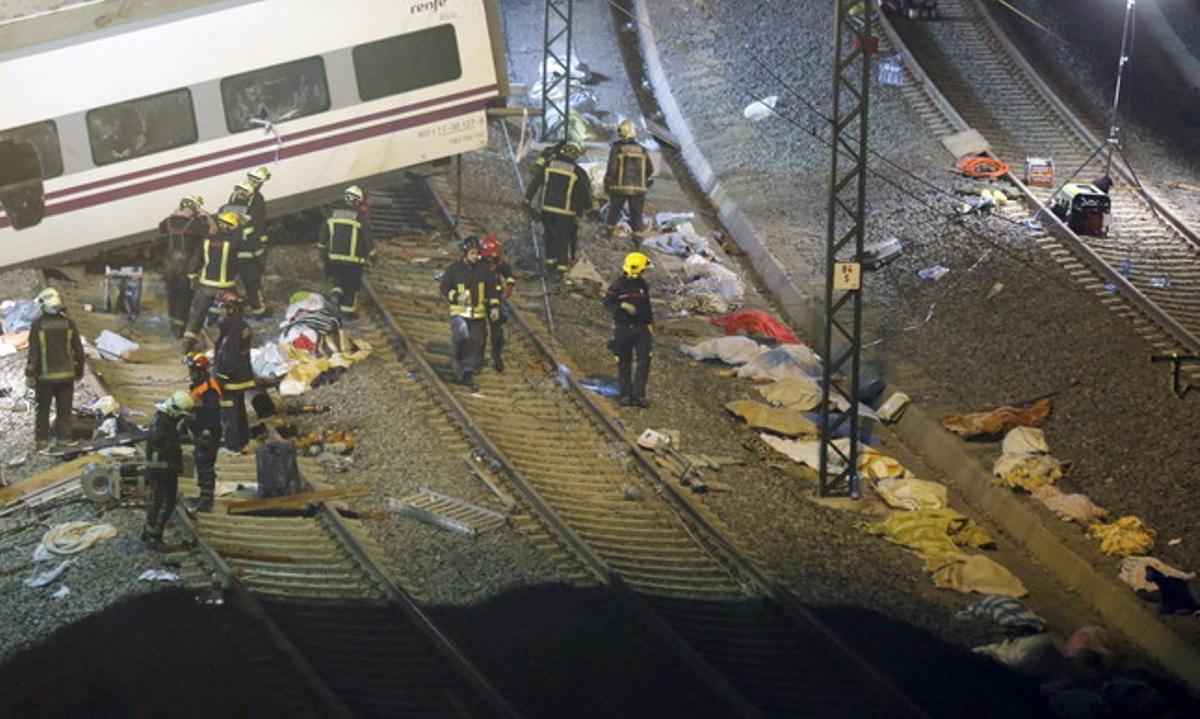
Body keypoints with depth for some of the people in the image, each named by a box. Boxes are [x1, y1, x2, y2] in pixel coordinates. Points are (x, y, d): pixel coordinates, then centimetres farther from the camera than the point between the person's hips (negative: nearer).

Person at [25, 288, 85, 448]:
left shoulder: (38, 324, -11)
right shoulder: (68, 323, -3)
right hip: (66, 375, 2)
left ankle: (42, 439, 10)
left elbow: (33, 351, -12)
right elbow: (78, 350, 2)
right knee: (64, 410, 9)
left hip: (45, 375, -2)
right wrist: (79, 370, 14)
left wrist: (29, 374, -6)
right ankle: (64, 438, 10)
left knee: (42, 409, 10)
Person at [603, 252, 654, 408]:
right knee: (624, 363, 4)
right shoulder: (618, 285, -5)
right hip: (623, 329, -4)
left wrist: (649, 322, 20)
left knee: (644, 361, -9)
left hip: (641, 328, 4)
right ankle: (625, 394, 12)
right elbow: (607, 303, -6)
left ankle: (638, 395, -7)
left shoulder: (642, 284, 10)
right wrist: (623, 305, -22)